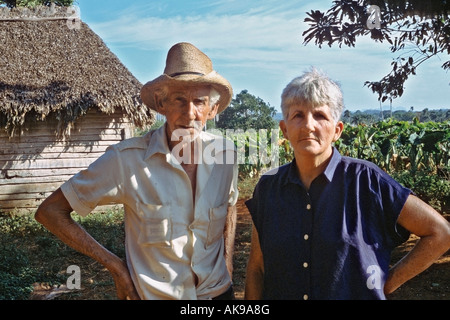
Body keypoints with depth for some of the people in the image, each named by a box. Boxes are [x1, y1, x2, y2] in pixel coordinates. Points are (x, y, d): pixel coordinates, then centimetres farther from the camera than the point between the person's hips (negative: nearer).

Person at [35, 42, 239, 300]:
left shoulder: (225, 155, -9)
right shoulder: (128, 159, -20)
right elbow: (50, 211, -13)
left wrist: (228, 272, 4)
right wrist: (115, 265, -13)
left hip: (217, 292, 3)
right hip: (153, 294, -3)